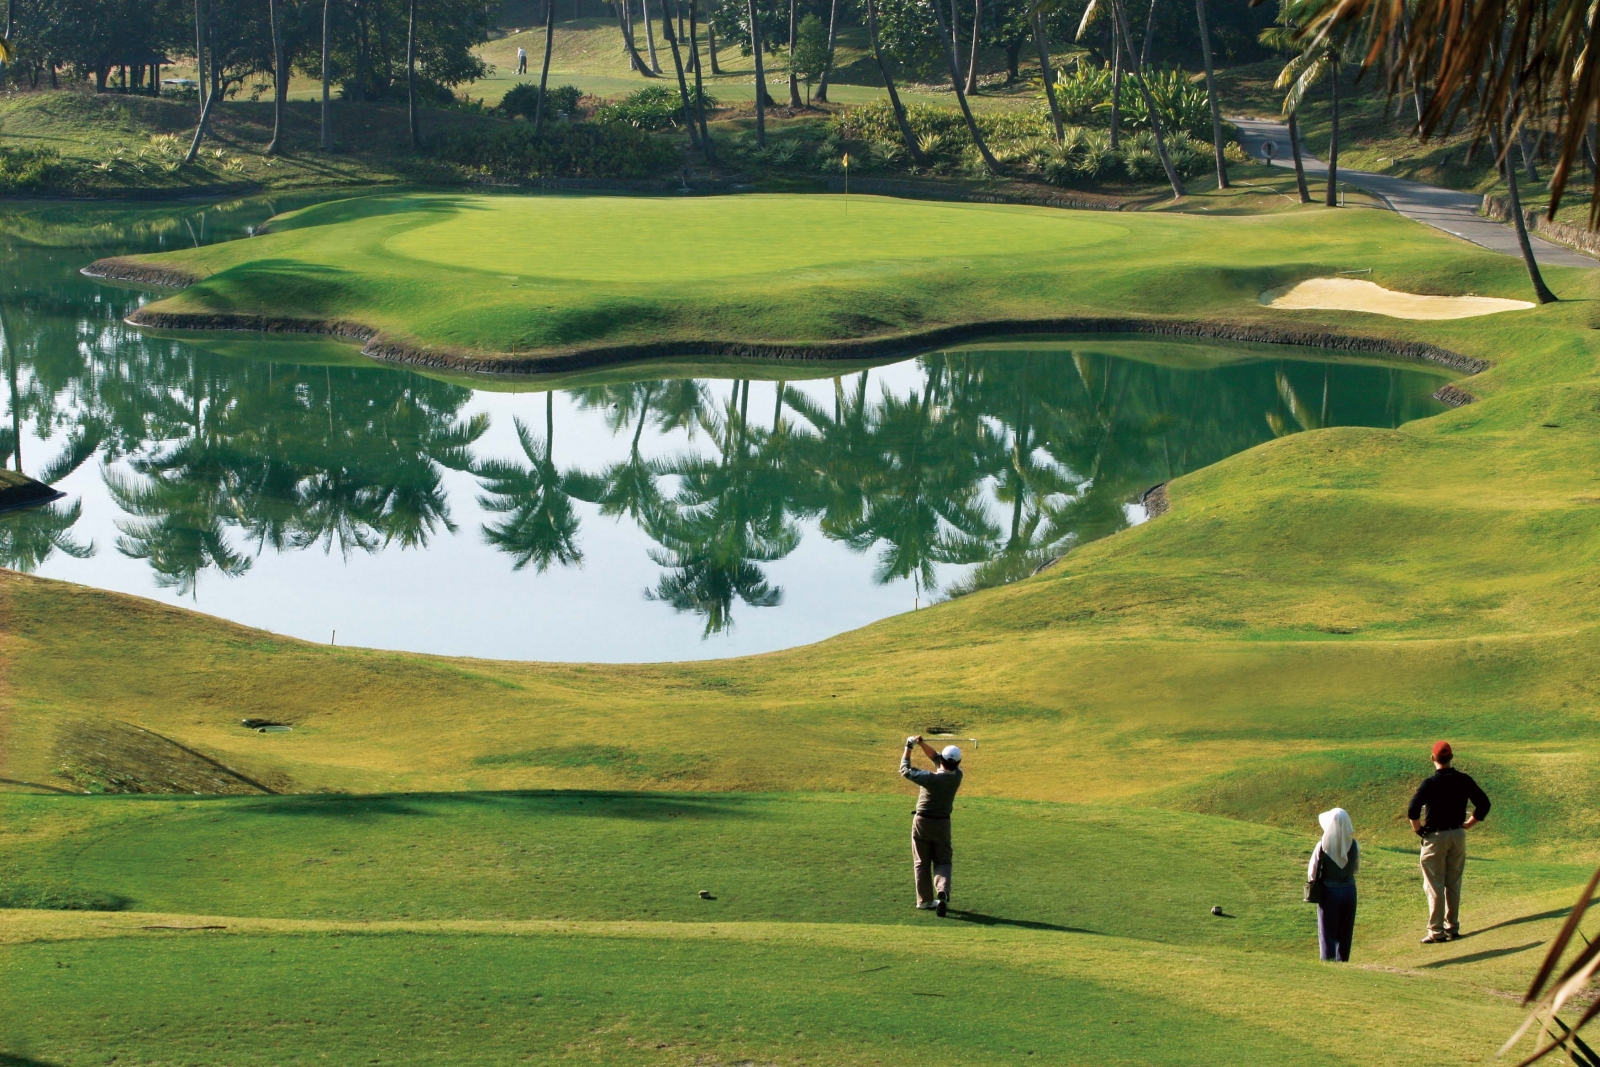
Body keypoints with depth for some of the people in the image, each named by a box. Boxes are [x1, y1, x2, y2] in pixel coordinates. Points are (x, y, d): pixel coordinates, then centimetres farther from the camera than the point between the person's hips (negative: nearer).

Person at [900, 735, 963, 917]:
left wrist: (908, 749, 0)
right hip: (942, 822, 2)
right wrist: (922, 744, -4)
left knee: (921, 862, 11)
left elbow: (905, 770, -11)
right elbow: (935, 757, 3)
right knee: (943, 861, 10)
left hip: (922, 822, -2)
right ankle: (943, 890, -17)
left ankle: (925, 900, 13)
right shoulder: (957, 776, -10)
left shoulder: (931, 778, -23)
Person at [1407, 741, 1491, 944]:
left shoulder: (1430, 783, -14)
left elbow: (1412, 810, -23)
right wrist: (1468, 824, 10)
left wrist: (1418, 829, -6)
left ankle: (1436, 931, -1)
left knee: (1434, 885, 0)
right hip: (1458, 835, 5)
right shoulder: (1464, 780, -1)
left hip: (1435, 837, -5)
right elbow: (1483, 803, 3)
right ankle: (1453, 927, 18)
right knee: (1454, 884, 14)